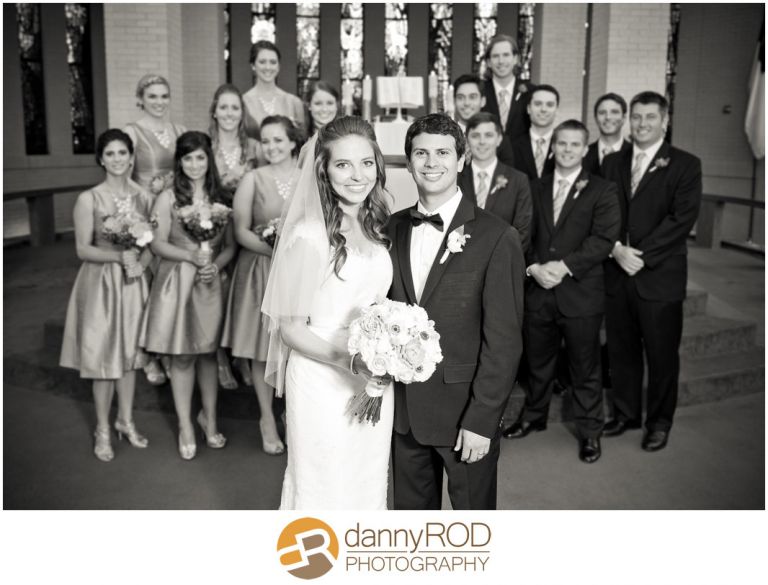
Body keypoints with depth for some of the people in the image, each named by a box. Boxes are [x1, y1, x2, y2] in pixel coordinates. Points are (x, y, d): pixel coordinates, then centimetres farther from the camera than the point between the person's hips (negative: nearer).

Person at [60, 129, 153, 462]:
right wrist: (119, 256, -22)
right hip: (101, 283, -3)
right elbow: (83, 249, -9)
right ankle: (102, 429, 20)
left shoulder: (143, 198, 2)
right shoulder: (89, 199, -9)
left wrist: (140, 263, -12)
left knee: (130, 353, 13)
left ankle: (126, 421, 29)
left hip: (134, 283, 4)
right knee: (103, 356, 4)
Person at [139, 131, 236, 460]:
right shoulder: (168, 199, -1)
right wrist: (192, 256, -18)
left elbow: (230, 245, 7)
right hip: (177, 283, -2)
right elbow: (158, 244, -5)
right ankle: (185, 426, 17)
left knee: (208, 353, 11)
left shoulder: (219, 199, 7)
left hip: (210, 284, 2)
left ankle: (209, 417, 28)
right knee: (181, 356, 4)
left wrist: (216, 264, -11)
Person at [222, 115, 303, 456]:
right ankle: (267, 419, 22)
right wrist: (275, 249, -17)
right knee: (263, 346, 5)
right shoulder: (253, 179, -2)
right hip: (261, 271, -1)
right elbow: (241, 231, -4)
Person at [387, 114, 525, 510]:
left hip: (464, 411, -4)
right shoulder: (393, 228, 3)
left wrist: (481, 420, -15)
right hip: (403, 407, 4)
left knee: (472, 508, 15)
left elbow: (503, 341, -13)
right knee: (411, 510, 20)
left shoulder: (497, 239, -13)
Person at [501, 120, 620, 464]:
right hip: (538, 292, 4)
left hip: (581, 294, -3)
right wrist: (533, 267, -11)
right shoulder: (535, 189, 12)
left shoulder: (602, 191, 0)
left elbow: (603, 239, -11)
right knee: (537, 363, 17)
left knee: (585, 368, 7)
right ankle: (533, 416, 37)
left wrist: (565, 265, -19)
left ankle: (589, 431, 23)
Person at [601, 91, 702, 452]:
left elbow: (682, 218, -11)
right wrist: (617, 249, -11)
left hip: (660, 277, -3)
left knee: (661, 354, 6)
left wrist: (641, 255, -17)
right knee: (621, 350, 12)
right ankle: (625, 413, 28)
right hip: (616, 273, 4)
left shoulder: (685, 165, -1)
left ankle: (659, 422, 23)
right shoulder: (612, 162, 12)